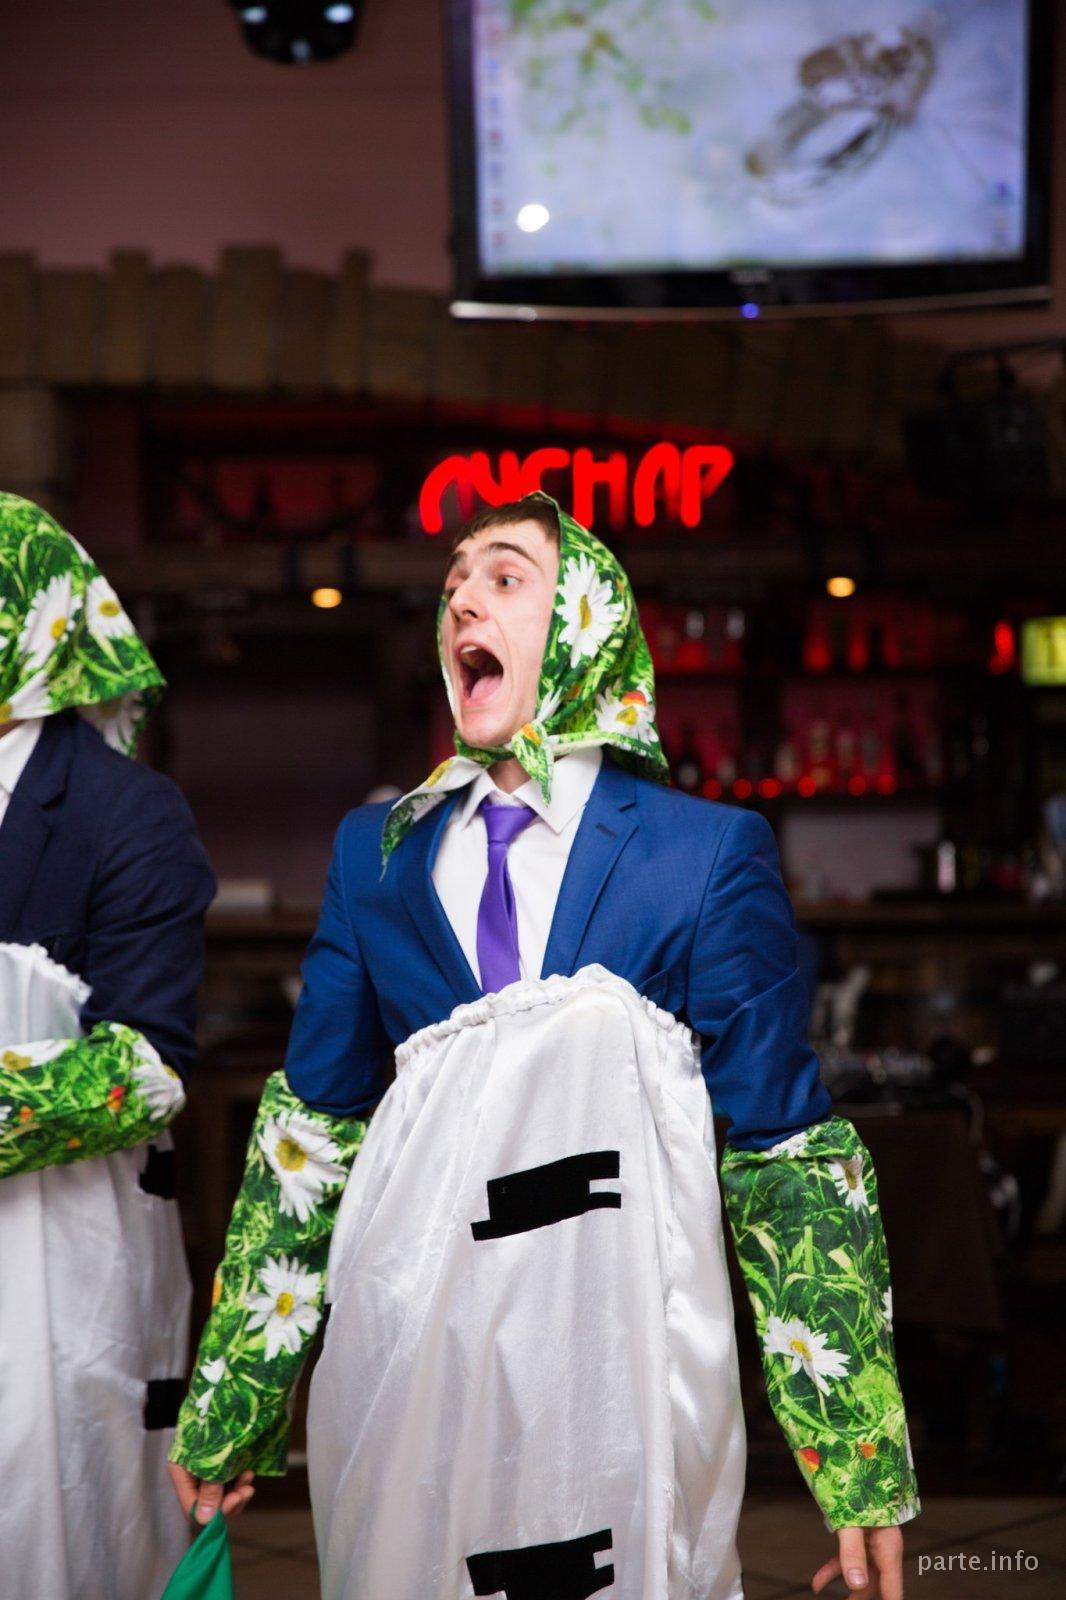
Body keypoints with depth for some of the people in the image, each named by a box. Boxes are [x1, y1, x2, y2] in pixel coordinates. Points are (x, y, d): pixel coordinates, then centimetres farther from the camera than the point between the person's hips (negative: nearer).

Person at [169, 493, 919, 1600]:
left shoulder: (711, 853, 0)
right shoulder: (375, 852, 10)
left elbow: (783, 1151, -2)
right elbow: (310, 1127, 13)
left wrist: (863, 1467, -4)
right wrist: (226, 1405, 12)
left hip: (622, 1341, -3)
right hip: (411, 1342, 3)